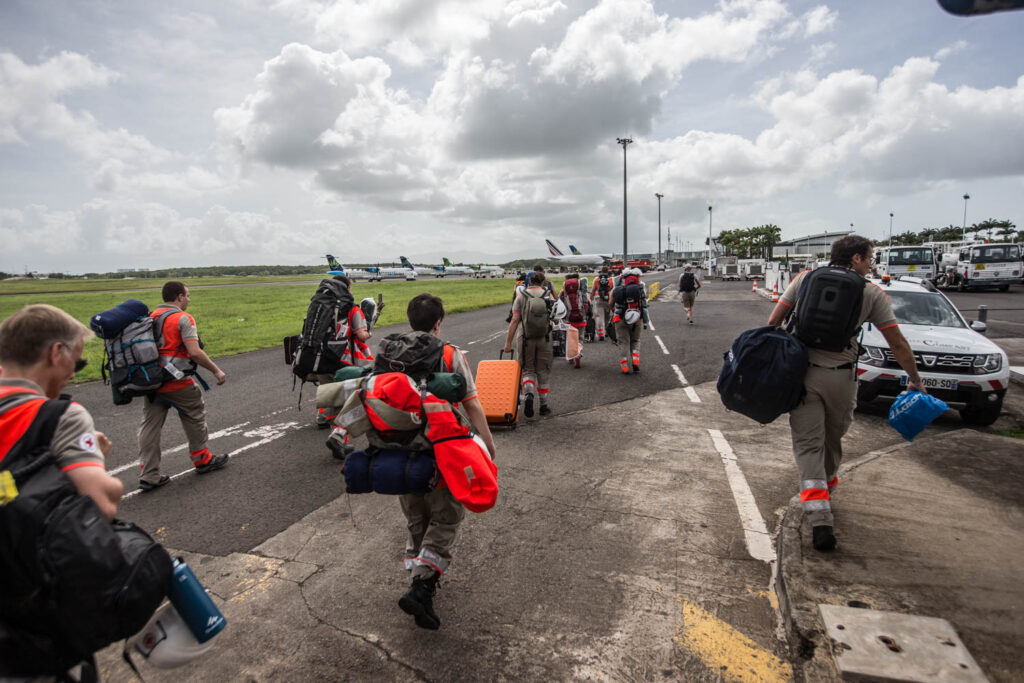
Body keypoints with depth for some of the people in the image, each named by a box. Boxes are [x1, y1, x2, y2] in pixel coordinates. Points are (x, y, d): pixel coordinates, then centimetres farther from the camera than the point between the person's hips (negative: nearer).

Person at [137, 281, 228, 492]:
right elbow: (195, 352, -20)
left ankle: (149, 476, 10)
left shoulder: (150, 317, 12)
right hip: (177, 382, -7)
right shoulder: (183, 318, -11)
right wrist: (216, 370, -10)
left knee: (150, 425, 8)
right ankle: (202, 459, 26)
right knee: (195, 417, 13)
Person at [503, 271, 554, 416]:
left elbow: (515, 320, -8)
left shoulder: (521, 296, -2)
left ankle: (528, 394, -14)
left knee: (528, 369, 13)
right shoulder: (548, 296, 1)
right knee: (543, 372, 13)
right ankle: (544, 405, 20)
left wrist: (508, 342, -7)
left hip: (526, 339, -1)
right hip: (545, 339, 1)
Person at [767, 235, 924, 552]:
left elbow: (772, 322, 0)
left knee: (808, 444, 1)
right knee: (832, 440, 21)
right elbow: (897, 343, 6)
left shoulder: (805, 278, 5)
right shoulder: (871, 292, 3)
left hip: (802, 372, 0)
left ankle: (820, 519, -9)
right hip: (841, 377, 0)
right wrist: (915, 380, 18)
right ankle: (826, 490, 42)